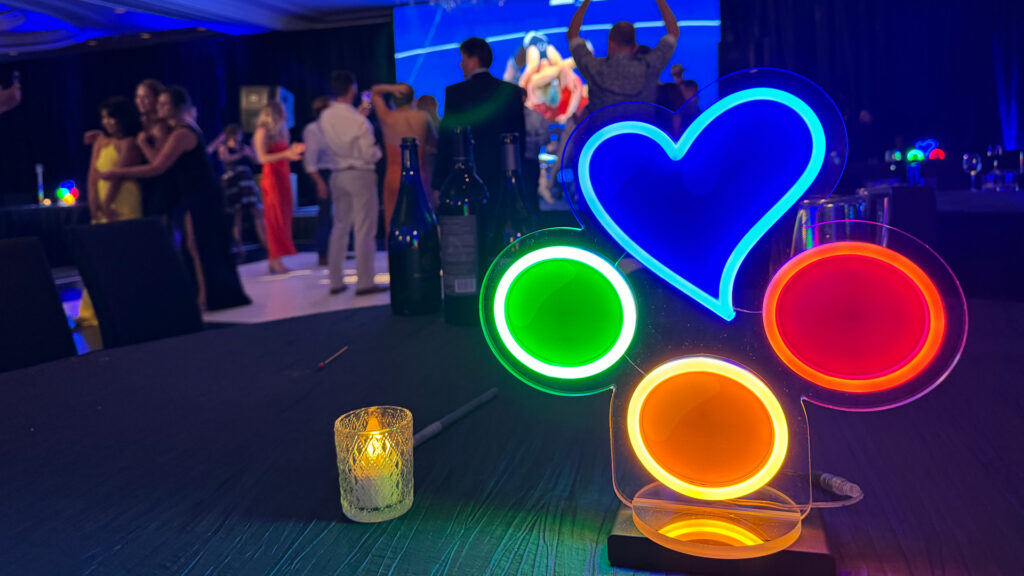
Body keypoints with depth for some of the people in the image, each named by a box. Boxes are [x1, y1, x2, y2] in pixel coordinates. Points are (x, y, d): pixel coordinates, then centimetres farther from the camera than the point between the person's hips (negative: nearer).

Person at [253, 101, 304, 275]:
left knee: (284, 219, 5)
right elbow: (262, 158, -15)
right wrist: (285, 154, -22)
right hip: (271, 177, -8)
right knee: (276, 220, -8)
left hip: (283, 176, 8)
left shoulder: (280, 131, 15)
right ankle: (275, 261, -6)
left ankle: (276, 260, 8)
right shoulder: (263, 131, -8)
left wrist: (292, 151, 3)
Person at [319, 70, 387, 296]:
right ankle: (365, 282, 1)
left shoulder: (326, 117, 0)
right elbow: (370, 155, -15)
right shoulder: (359, 121, -18)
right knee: (364, 230, -1)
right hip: (360, 175, -6)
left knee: (340, 227, 14)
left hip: (338, 174, 6)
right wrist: (378, 149, 6)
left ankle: (335, 281, 18)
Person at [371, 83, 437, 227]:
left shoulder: (386, 117, 0)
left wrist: (391, 88, 0)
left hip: (393, 177, 1)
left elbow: (374, 91, 16)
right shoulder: (422, 117, -1)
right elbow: (434, 142, 12)